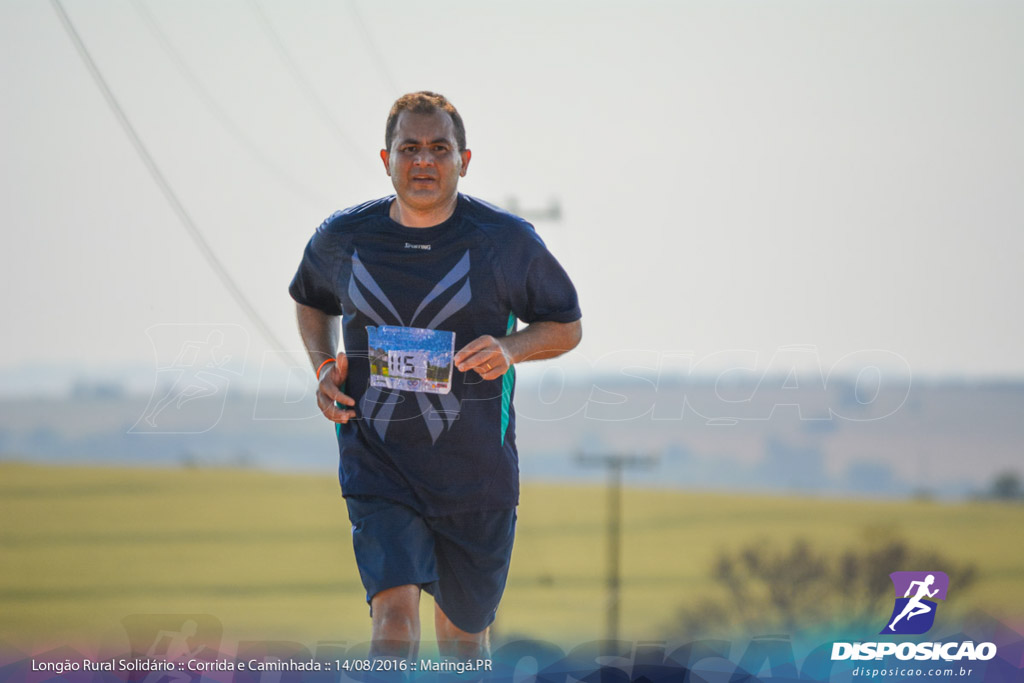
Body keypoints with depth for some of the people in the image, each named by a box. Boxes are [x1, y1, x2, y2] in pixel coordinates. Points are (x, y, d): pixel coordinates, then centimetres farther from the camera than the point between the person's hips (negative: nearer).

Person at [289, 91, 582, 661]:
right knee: (395, 615, -20)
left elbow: (568, 326, 5)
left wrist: (510, 348, -16)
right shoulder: (343, 239, -1)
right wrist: (324, 366, 1)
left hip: (476, 471, 0)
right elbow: (312, 299, 21)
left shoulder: (507, 240, -7)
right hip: (378, 465, 0)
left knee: (462, 633, 15)